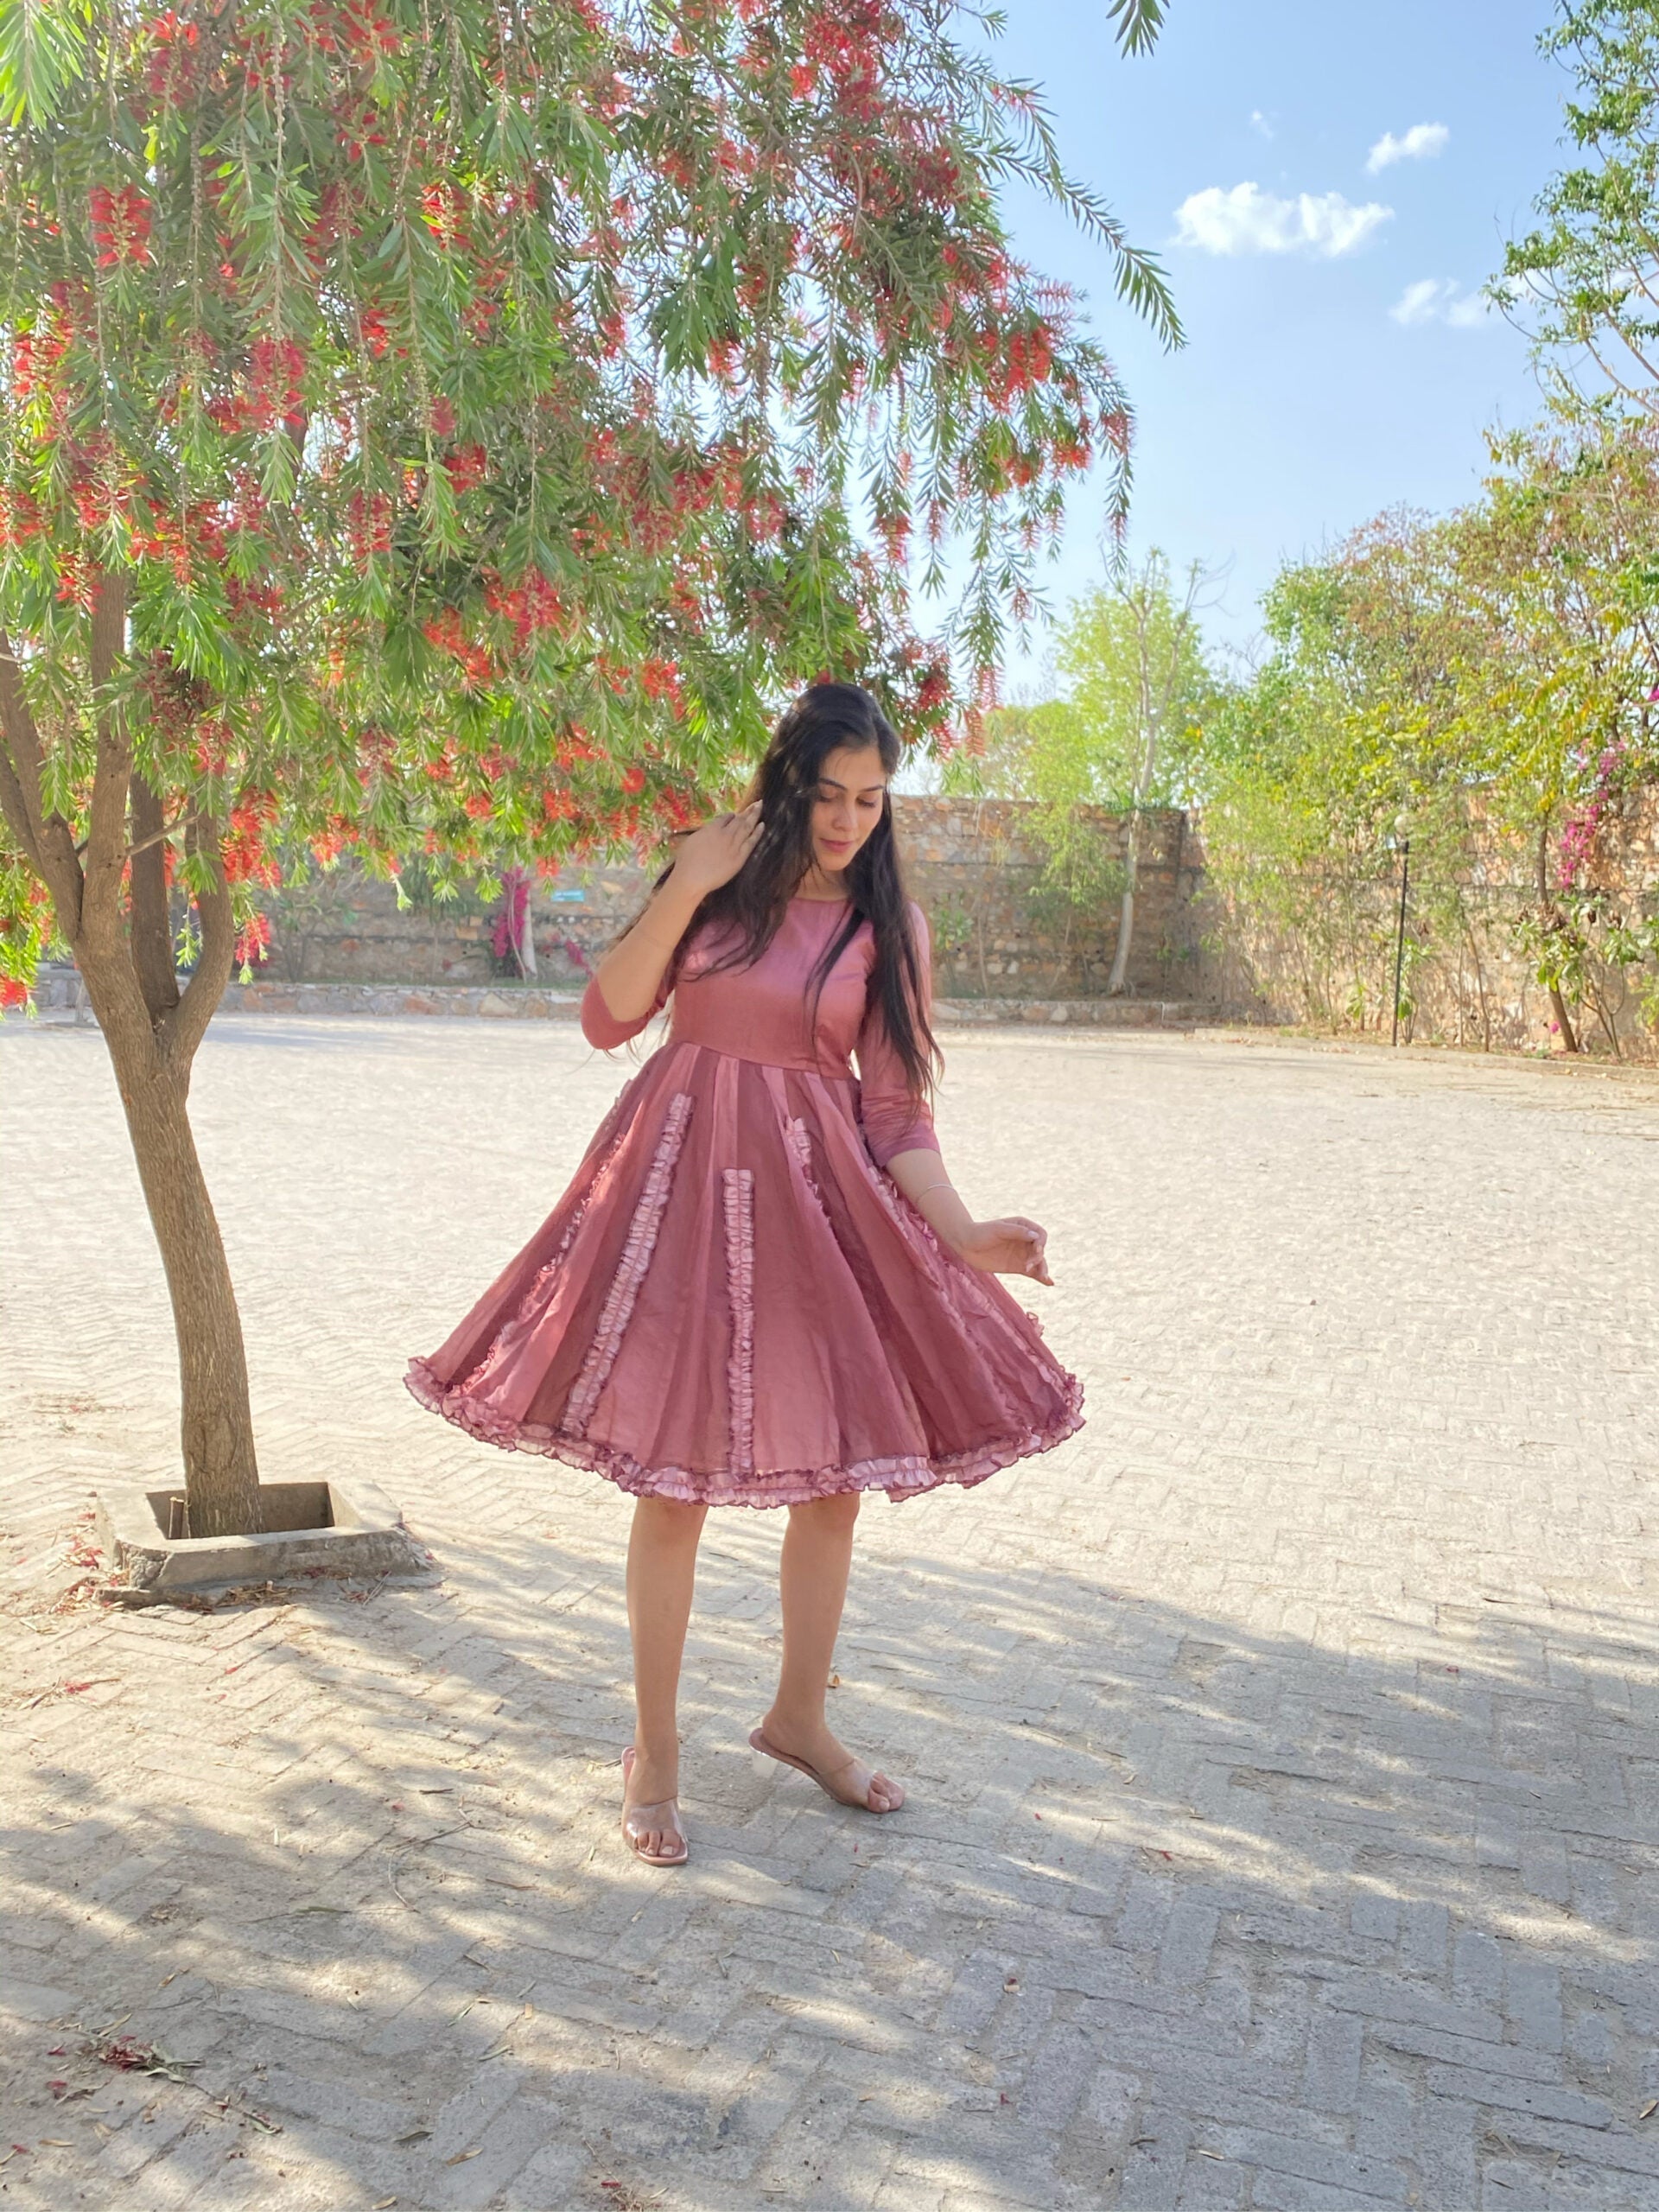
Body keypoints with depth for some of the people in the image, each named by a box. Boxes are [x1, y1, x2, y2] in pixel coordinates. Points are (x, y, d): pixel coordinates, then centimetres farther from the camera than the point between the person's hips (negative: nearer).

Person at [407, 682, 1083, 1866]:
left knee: (839, 1467, 7)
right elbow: (608, 1018, -4)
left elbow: (897, 1110, 1)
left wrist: (963, 1232, -11)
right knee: (677, 1477, 0)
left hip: (823, 1192, 2)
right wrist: (685, 890, -12)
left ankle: (799, 1717, 30)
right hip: (688, 1180, -2)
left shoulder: (889, 925, 3)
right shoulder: (717, 875, 1)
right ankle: (655, 1751, 17)